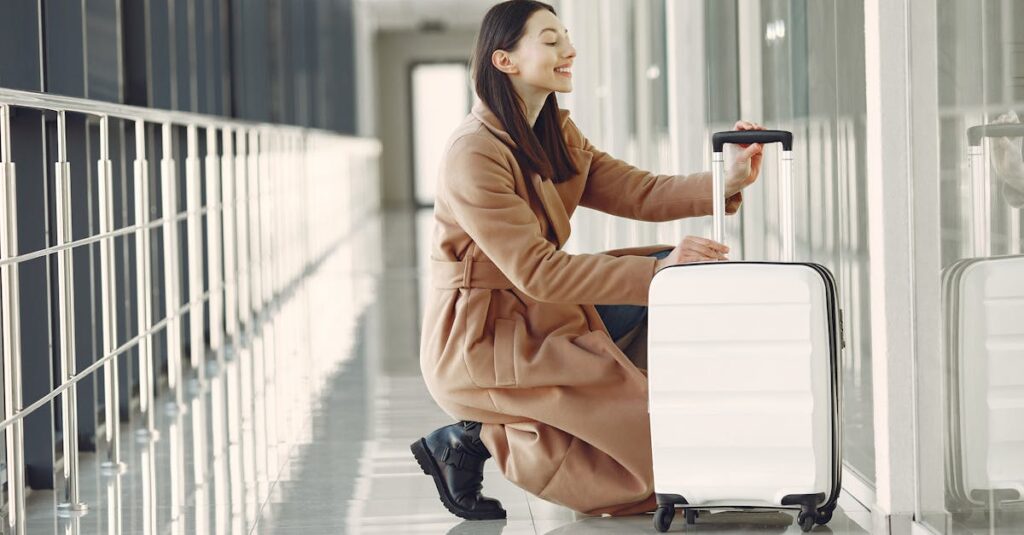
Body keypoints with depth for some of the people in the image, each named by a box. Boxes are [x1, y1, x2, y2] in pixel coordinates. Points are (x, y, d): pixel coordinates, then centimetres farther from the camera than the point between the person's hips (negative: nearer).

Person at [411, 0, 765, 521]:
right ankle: (486, 435, -4)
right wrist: (658, 272, -30)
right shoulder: (474, 154, -21)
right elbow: (537, 271, -25)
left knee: (680, 270, -1)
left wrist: (726, 182, -18)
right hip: (479, 340, -9)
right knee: (654, 425, -16)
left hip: (540, 315, 9)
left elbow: (637, 192, 0)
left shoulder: (557, 136, 9)